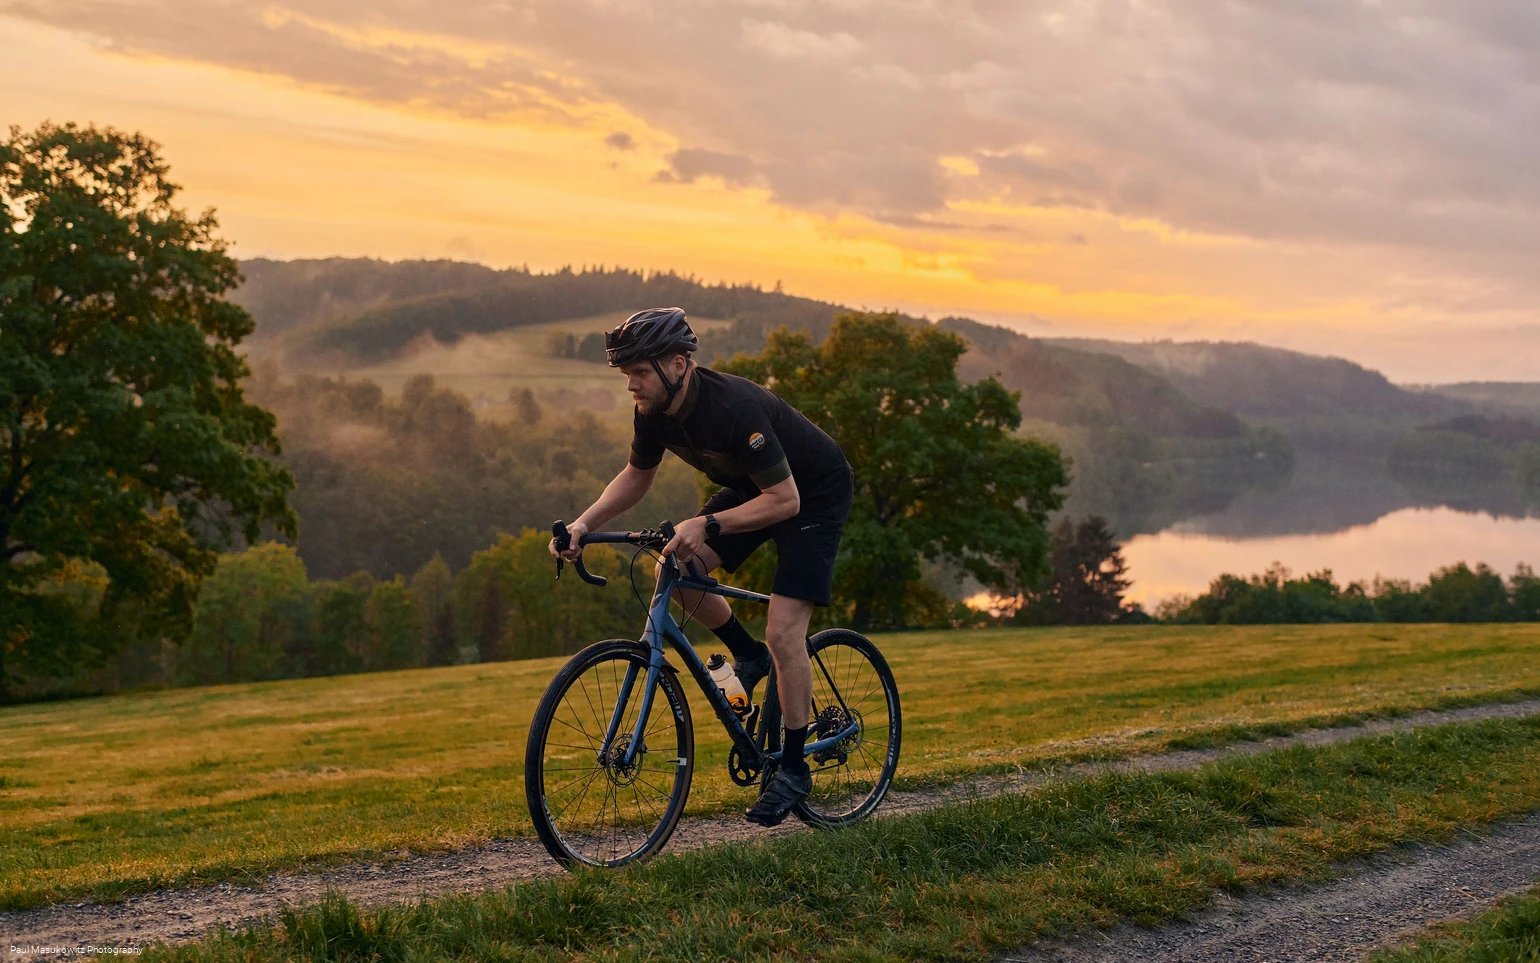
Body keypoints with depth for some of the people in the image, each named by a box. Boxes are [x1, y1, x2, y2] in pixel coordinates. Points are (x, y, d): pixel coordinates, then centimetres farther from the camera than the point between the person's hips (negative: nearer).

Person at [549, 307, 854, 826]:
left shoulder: (735, 408, -37)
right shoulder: (656, 409, -14)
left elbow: (784, 501, -35)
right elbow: (636, 475, 3)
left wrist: (706, 525, -45)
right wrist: (584, 523, -12)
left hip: (812, 494, -7)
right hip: (749, 486, 8)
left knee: (782, 632, -16)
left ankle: (793, 767, -1)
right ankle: (748, 657, 12)